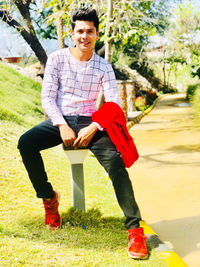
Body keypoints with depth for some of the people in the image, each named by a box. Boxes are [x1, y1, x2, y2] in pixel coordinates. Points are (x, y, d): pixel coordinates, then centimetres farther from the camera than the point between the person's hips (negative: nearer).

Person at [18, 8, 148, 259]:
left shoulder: (103, 67, 2)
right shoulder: (57, 59, 1)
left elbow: (114, 104, -4)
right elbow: (47, 97, -2)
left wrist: (93, 128, -19)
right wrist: (62, 126, -16)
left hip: (89, 122, -1)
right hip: (59, 120, 1)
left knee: (114, 159, -28)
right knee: (25, 143, -26)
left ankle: (134, 227, -23)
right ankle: (49, 197, -1)